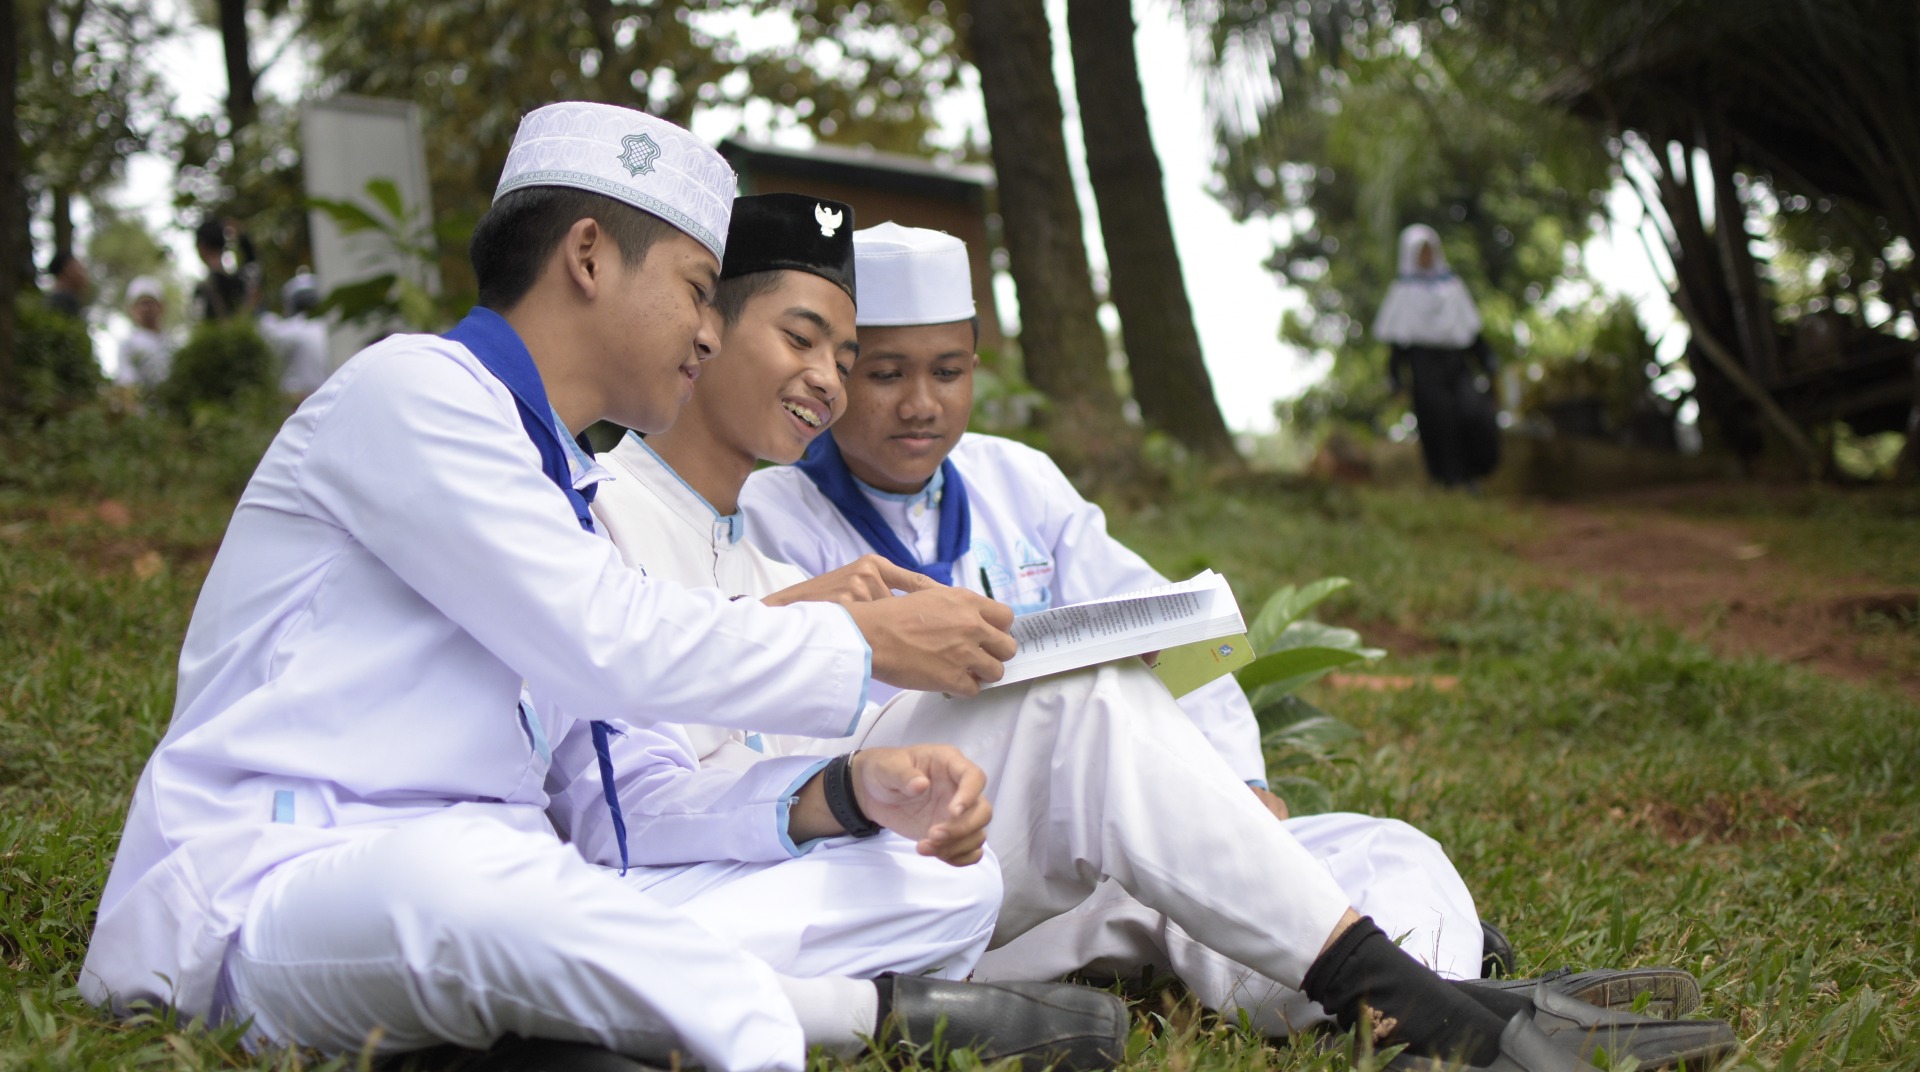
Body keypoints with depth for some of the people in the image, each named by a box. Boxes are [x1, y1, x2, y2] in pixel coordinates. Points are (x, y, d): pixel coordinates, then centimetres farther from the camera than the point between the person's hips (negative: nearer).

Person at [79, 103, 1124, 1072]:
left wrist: (840, 794, -2)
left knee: (943, 880, -1)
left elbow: (607, 807, 15)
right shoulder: (407, 388, -4)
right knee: (455, 871, -45)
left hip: (488, 896, 8)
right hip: (273, 896, -8)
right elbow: (610, 643, -15)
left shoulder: (569, 492, 24)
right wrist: (870, 641, -3)